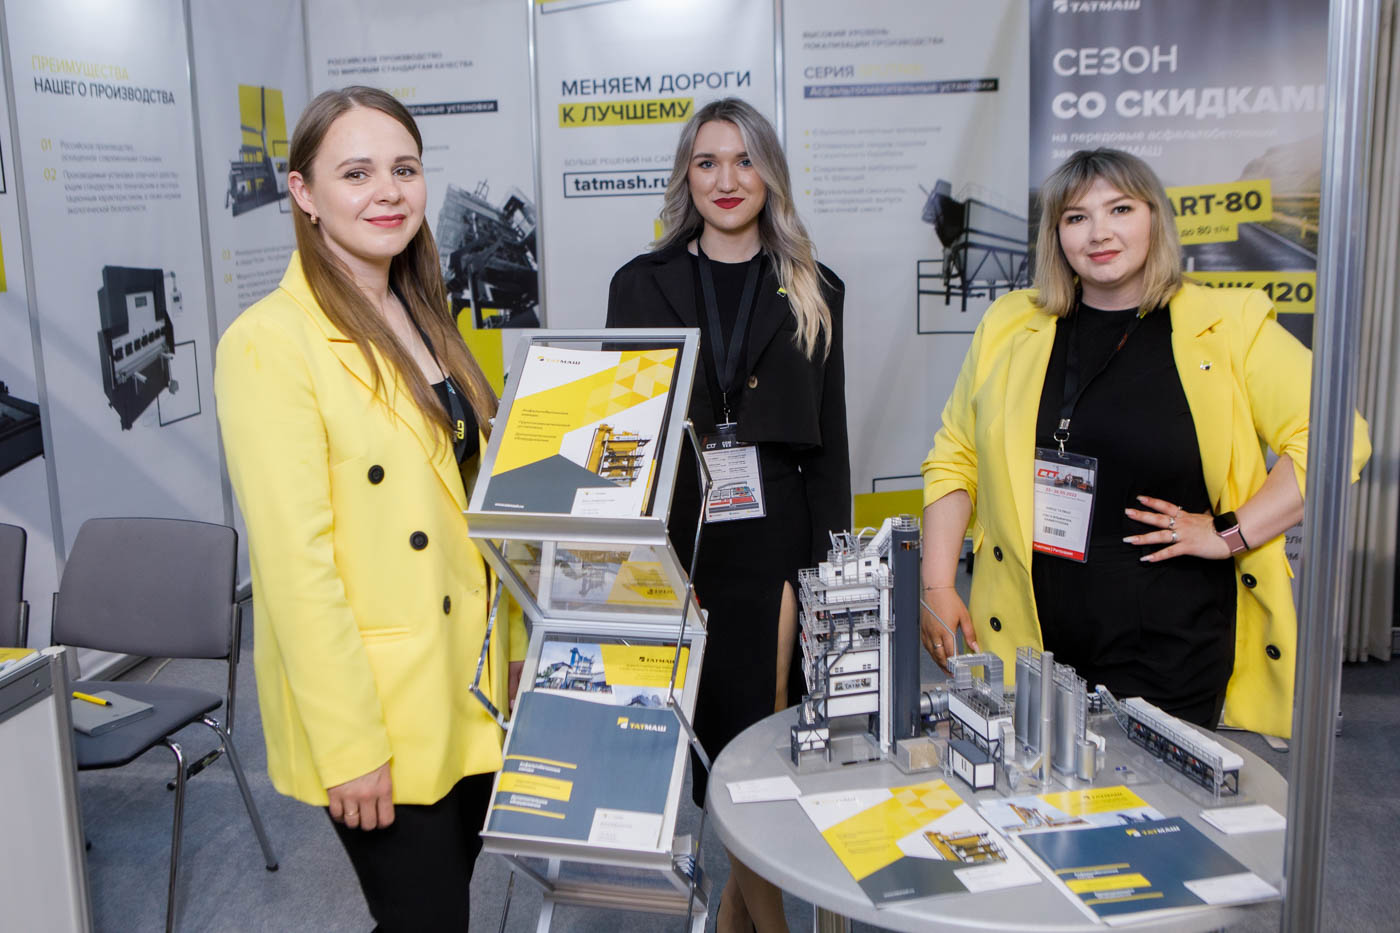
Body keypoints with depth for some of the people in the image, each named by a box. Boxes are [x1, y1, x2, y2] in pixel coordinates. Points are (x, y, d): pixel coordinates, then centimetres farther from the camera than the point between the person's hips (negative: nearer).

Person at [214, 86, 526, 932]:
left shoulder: (423, 323, 9)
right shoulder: (271, 341, -16)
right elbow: (294, 563, -19)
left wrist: (512, 648, 14)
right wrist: (348, 746, -18)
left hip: (468, 691, 7)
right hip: (373, 711, -7)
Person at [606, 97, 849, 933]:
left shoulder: (814, 292, 9)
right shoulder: (642, 284, 8)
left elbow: (830, 445, 8)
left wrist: (829, 566, 0)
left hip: (773, 540, 1)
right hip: (675, 539, 0)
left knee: (768, 720, 2)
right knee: (728, 731, 2)